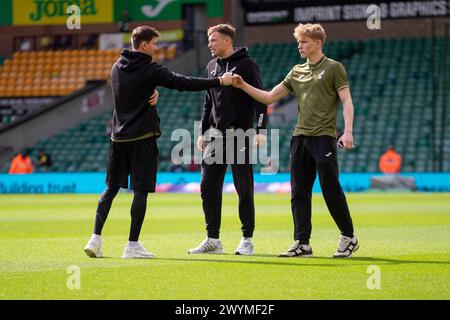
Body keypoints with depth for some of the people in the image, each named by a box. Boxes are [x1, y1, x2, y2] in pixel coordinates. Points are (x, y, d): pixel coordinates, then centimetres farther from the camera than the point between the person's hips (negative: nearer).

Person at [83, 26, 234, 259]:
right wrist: (219, 81, -7)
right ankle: (133, 246, -3)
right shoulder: (150, 70, -11)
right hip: (142, 137, -6)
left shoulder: (117, 68, 9)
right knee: (140, 190, -1)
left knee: (111, 188, 11)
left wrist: (152, 92, -2)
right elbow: (183, 83, -13)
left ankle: (96, 239, 4)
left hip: (118, 137, 6)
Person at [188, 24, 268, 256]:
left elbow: (260, 98, -9)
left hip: (240, 134, -6)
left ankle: (247, 240, 5)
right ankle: (212, 240, 10)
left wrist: (261, 130, -17)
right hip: (216, 136, 6)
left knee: (244, 189, -2)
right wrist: (202, 132, 16)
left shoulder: (246, 64, -5)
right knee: (209, 187, 3)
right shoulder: (212, 67, 14)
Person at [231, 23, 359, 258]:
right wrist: (243, 86, 7)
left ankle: (349, 238, 8)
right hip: (300, 137, 6)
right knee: (299, 193, 3)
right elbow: (269, 97, 17)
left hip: (323, 137, -6)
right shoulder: (297, 72, 16)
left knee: (331, 190, -5)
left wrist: (348, 131, -18)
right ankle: (302, 244, 6)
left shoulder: (333, 68, 0)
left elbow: (347, 101, -6)